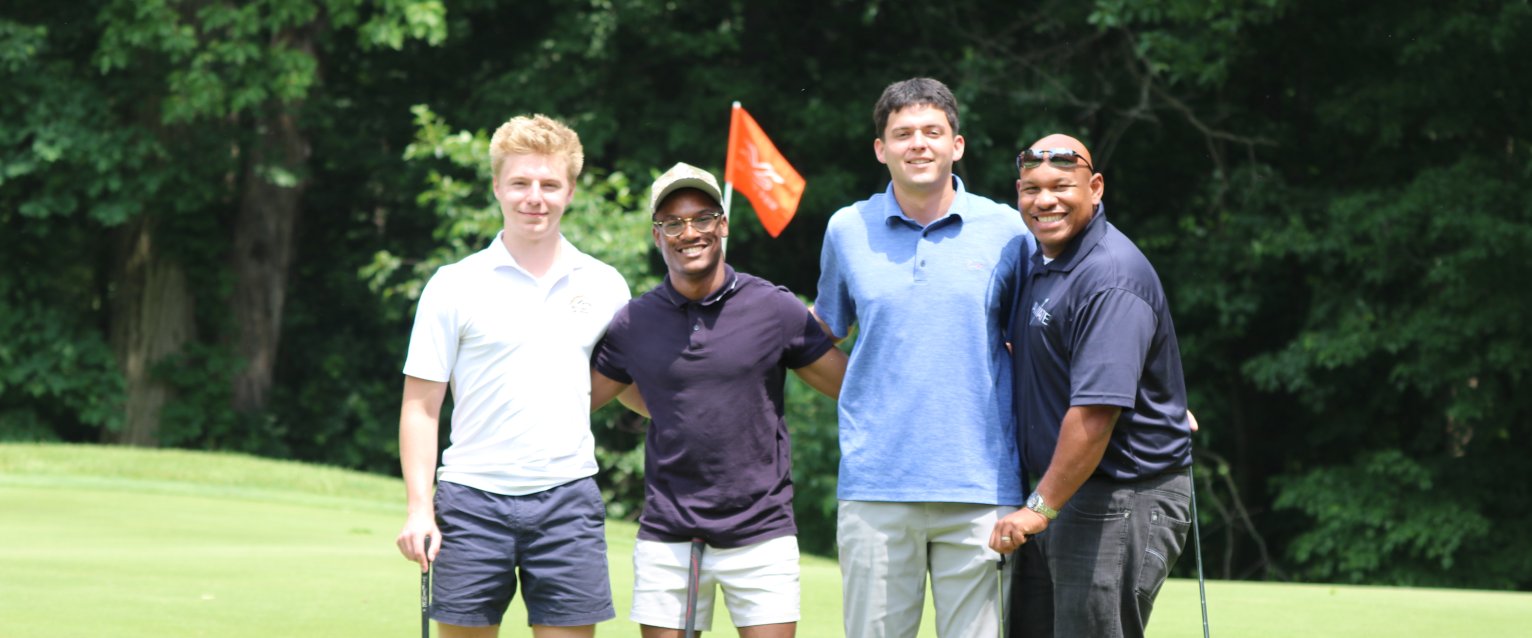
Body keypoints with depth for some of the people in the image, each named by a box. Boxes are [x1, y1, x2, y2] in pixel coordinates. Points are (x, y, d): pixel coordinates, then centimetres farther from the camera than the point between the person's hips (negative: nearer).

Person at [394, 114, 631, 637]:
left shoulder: (604, 286, 8)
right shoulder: (454, 285, 1)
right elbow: (421, 405, 1)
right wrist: (419, 507, -7)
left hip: (568, 499, 1)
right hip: (473, 500, -1)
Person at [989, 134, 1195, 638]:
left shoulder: (1110, 277, -19)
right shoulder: (1043, 263, 13)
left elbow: (1096, 411, -25)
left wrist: (1041, 507, -21)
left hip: (1124, 500, -10)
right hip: (1061, 493, 10)